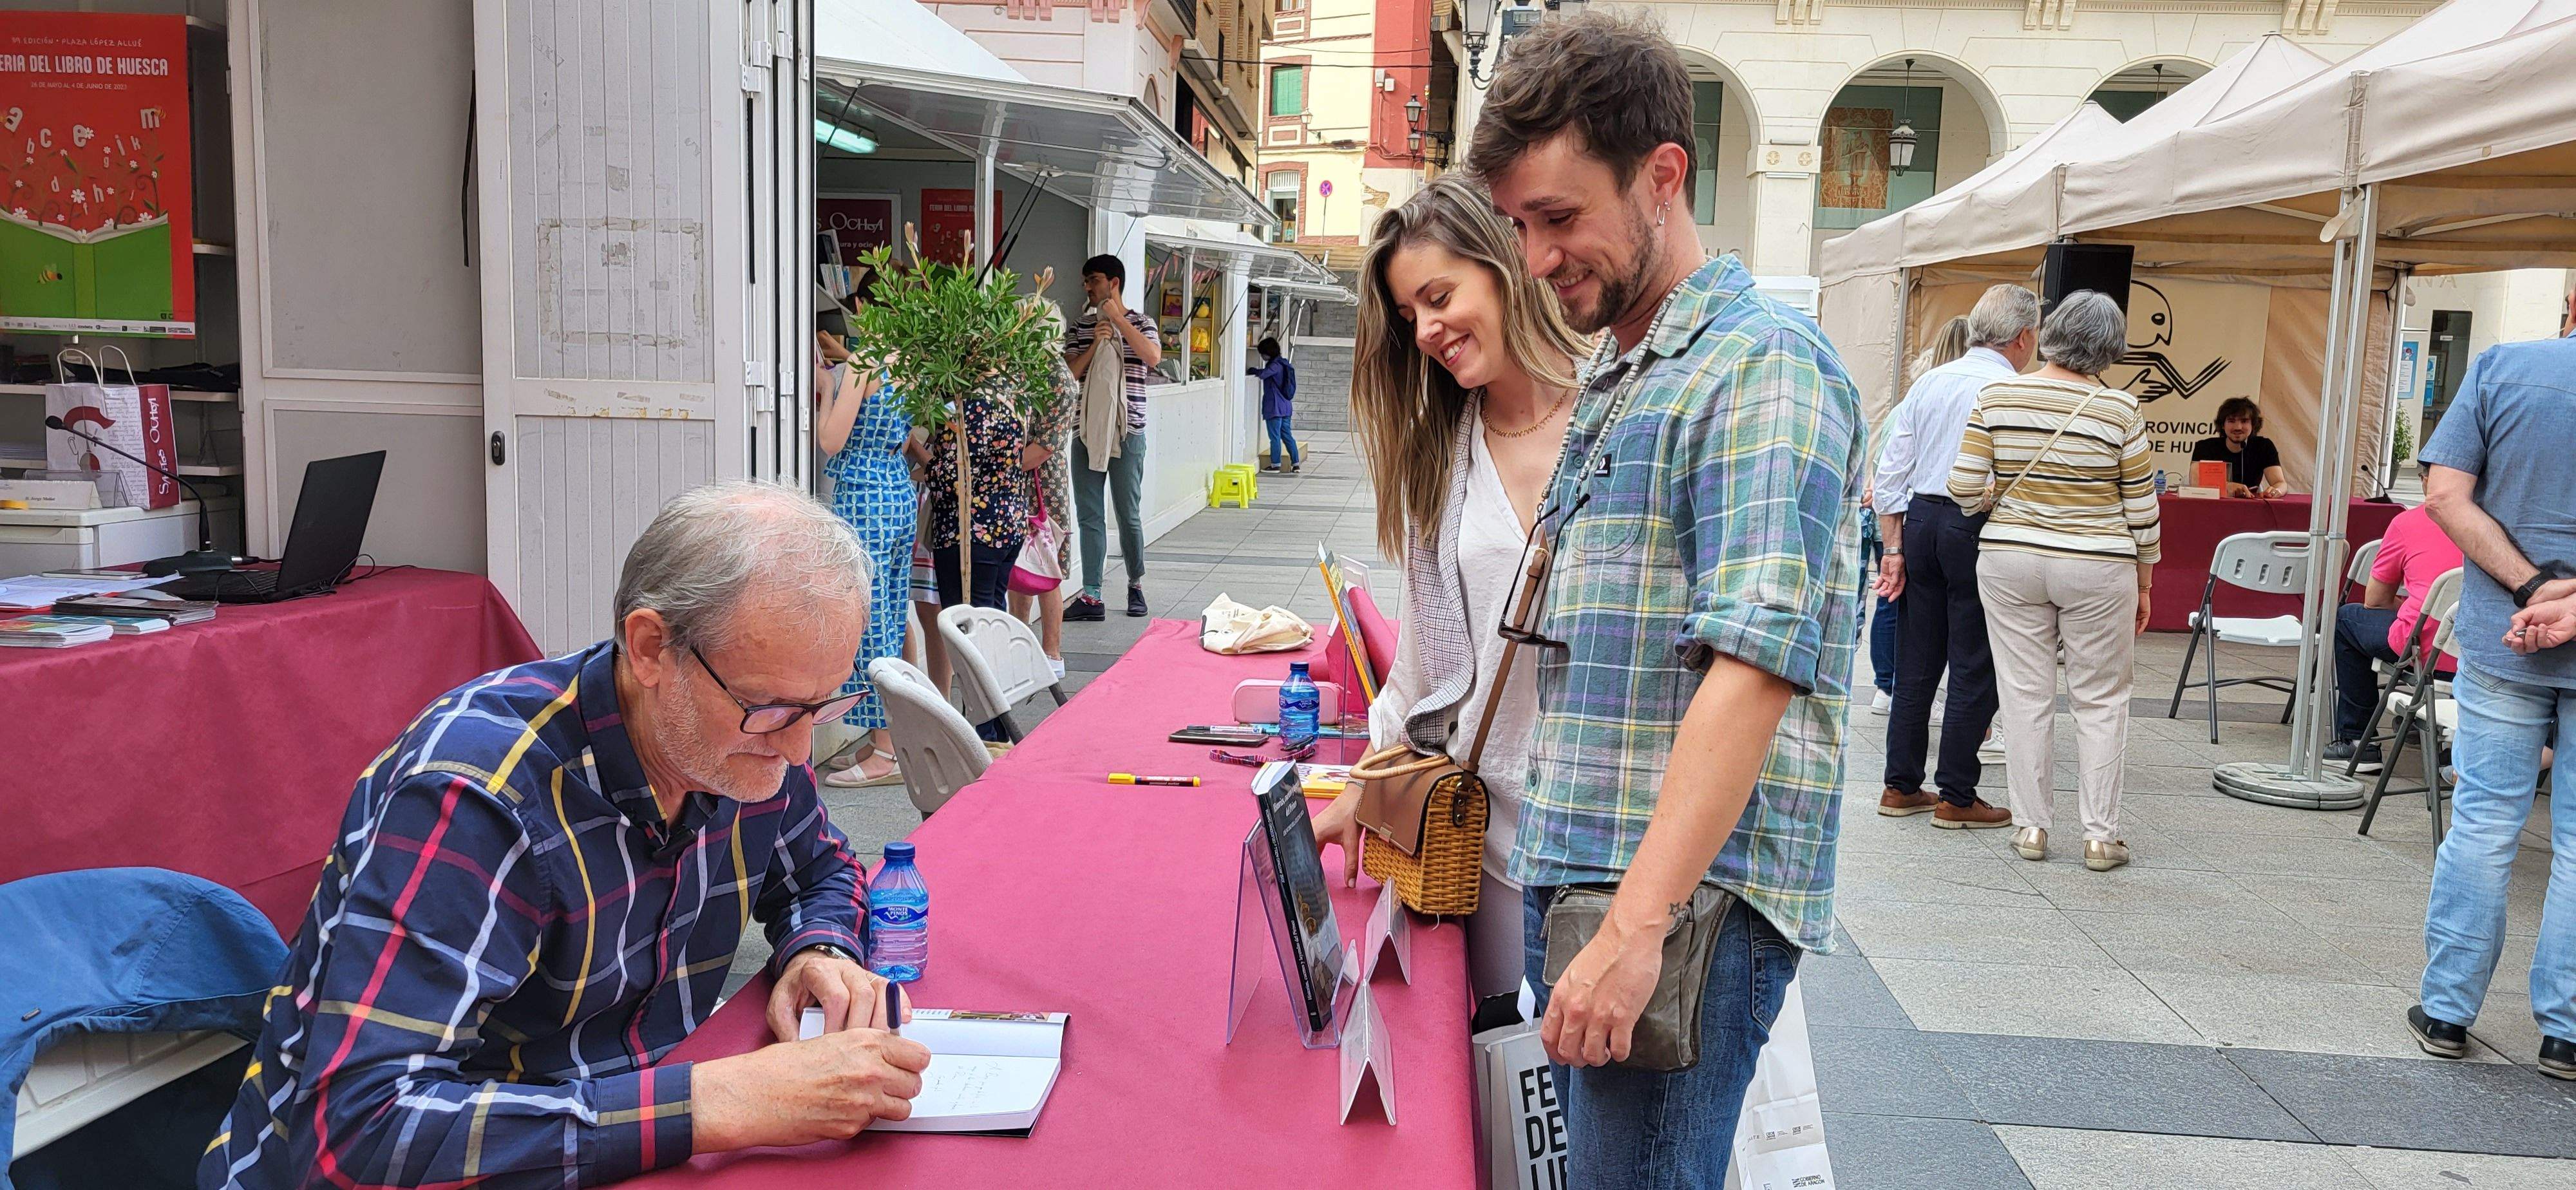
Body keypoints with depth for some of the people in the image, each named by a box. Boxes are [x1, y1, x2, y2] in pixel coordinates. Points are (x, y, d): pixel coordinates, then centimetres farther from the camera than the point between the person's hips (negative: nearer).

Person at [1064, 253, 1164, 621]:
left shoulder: (1140, 324, 2)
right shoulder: (1081, 328, 11)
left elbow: (1153, 357, -19)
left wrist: (1117, 319, -16)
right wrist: (1095, 345, -9)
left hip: (1127, 432, -3)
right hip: (1087, 432, 3)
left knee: (1129, 515, 4)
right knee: (1089, 516, 2)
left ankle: (1136, 587, 21)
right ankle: (1091, 596, 3)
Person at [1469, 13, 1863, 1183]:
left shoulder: (1760, 363, -11)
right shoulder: (1606, 377, 18)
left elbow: (1756, 669, -22)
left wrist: (1635, 927, -27)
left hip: (1693, 895, -8)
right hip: (1570, 870, 8)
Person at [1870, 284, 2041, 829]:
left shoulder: (1928, 383, 9)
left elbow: (1890, 469, 7)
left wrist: (1895, 547, 9)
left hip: (1920, 518, 6)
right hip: (1979, 528, -6)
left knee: (1916, 661, 12)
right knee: (1974, 667, 3)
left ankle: (1901, 786, 19)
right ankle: (1957, 797, 9)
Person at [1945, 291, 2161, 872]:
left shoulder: (1997, 397, -4)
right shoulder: (2120, 410, -6)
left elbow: (1965, 487, -6)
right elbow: (2142, 509, -1)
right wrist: (2143, 585, 10)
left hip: (2010, 559, 2)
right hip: (2096, 568, -1)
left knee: (2026, 694, 8)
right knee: (2100, 700, 8)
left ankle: (2032, 826, 13)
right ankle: (2101, 835, 12)